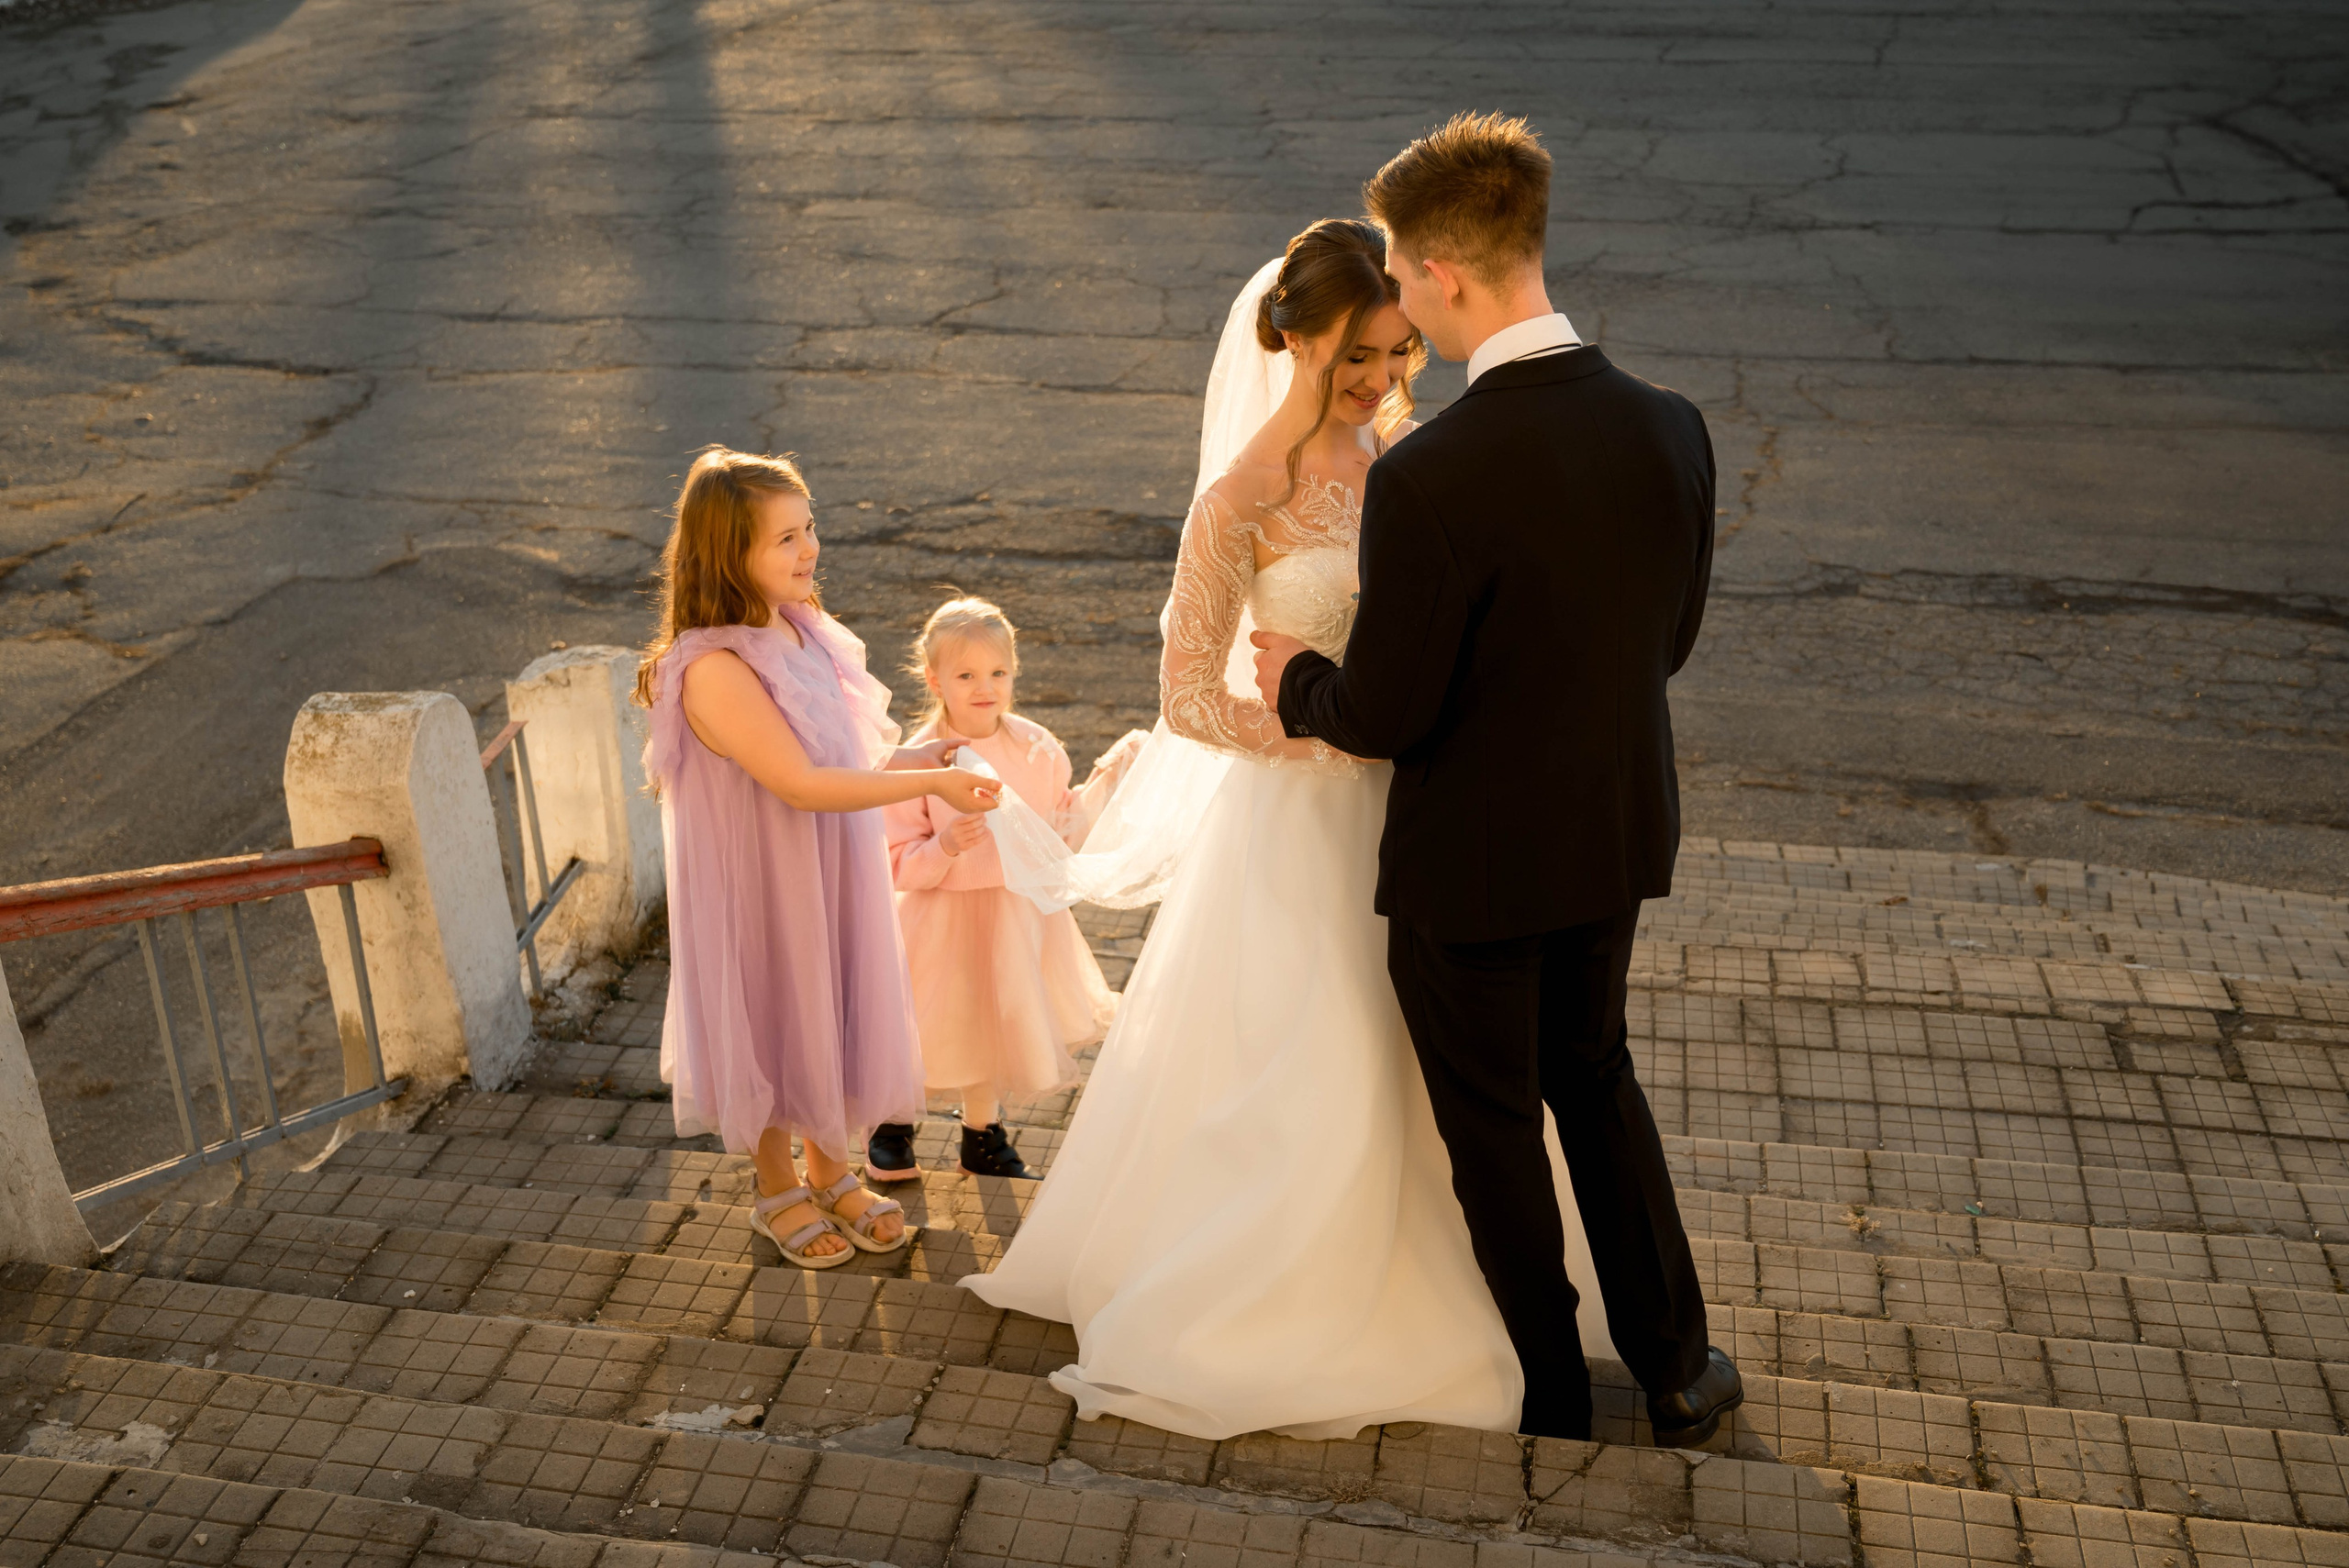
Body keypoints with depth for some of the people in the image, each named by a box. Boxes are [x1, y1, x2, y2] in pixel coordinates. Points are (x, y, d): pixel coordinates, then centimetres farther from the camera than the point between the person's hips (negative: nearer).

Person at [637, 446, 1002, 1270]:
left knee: (832, 1012, 20)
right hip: (760, 884, -7)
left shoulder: (802, 627, -2)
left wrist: (913, 755, -2)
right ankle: (778, 1191, 36)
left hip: (831, 871, 7)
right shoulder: (716, 668, -29)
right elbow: (799, 783, -31)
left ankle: (831, 1171, 42)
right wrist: (927, 784, -29)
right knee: (772, 1019, 13)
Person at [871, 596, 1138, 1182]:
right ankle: (892, 1126, 40)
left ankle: (982, 1136, 43)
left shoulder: (1037, 749, -6)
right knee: (933, 1030, 11)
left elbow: (1060, 835, 3)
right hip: (945, 919, -3)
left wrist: (1101, 784, -6)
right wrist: (945, 847, -31)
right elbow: (900, 864, -14)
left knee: (992, 1027, 20)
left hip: (1019, 915, 4)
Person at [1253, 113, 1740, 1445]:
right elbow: (1669, 640, 3)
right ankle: (1678, 1367, 35)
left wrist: (1299, 679, 1)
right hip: (1615, 833, 6)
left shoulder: (1429, 481, -29)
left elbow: (1382, 718, -21)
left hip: (1472, 858, -6)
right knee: (1594, 1073, 27)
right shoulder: (1672, 429, -9)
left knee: (1494, 1120, 16)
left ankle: (1547, 1391, 36)